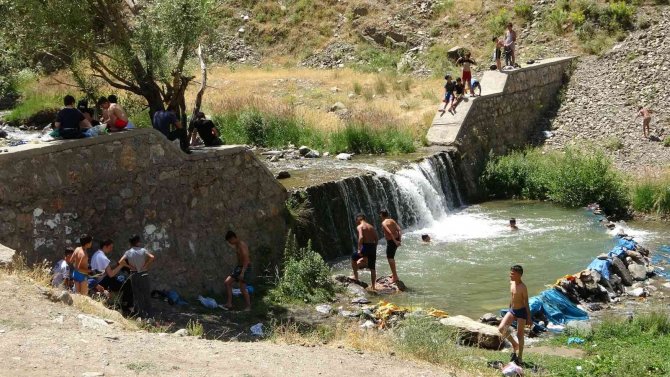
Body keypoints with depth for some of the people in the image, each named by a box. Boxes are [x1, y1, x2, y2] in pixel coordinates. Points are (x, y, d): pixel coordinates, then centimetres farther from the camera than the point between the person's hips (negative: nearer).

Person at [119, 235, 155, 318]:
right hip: (144, 274, -2)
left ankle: (139, 314, 7)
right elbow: (152, 257, -19)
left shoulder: (128, 252, 0)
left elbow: (121, 261, -13)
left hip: (134, 275, 2)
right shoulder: (143, 250, -5)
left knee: (137, 296, 8)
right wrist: (146, 265, -8)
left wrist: (130, 266, -3)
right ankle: (149, 314, 3)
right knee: (147, 295, 5)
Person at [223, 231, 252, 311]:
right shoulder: (236, 245, 10)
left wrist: (242, 273, -29)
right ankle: (229, 304, 6)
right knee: (227, 283, 4)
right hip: (238, 267, 10)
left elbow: (246, 260, -25)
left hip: (245, 268, -10)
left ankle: (248, 306, 6)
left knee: (242, 288, -8)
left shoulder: (242, 245, -19)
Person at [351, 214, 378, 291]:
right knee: (372, 268, 13)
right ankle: (373, 286, 14)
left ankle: (356, 276, 17)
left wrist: (359, 249, -19)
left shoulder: (359, 227, -4)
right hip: (373, 247, 6)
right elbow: (376, 239, 10)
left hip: (365, 246, -6)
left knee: (353, 258, 21)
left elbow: (361, 237, -20)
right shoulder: (371, 227, 15)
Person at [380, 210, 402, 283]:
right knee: (391, 257, 24)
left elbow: (389, 232, -25)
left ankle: (395, 277, 0)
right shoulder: (392, 220, 9)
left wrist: (395, 241, -23)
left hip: (391, 241, -8)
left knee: (390, 258, -1)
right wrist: (399, 240, 5)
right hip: (396, 239, 8)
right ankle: (394, 273, 33)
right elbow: (399, 229, 4)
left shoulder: (384, 223, -14)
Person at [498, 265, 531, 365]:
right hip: (512, 310, 7)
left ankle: (520, 357, 14)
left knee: (519, 334, 2)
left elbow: (526, 303, -16)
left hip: (521, 311, -7)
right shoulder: (511, 283, 3)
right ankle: (515, 345, 18)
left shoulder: (523, 288, -19)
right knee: (501, 329, -6)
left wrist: (529, 318, -14)